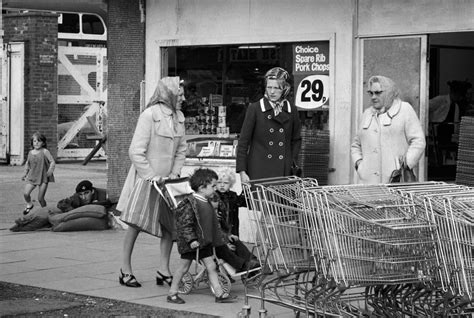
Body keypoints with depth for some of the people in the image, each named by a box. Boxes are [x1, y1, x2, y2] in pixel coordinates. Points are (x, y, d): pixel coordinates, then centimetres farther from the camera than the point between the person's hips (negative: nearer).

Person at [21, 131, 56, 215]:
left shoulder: (45, 152, -8)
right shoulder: (30, 153, 7)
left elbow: (52, 162, -12)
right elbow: (27, 164, 22)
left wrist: (50, 171, -27)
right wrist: (25, 173, 20)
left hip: (43, 177, -4)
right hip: (32, 176, 4)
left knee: (40, 198, -6)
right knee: (26, 193, -12)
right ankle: (29, 205, 19)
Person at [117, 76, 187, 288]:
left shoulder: (179, 118, 7)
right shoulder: (150, 115, -15)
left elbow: (181, 150, 15)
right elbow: (136, 151, -16)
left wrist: (175, 173, 1)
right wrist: (151, 175, -17)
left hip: (166, 181, 7)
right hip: (145, 179, -7)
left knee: (170, 225, 2)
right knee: (136, 225, 0)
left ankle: (164, 270, 10)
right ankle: (125, 270, 11)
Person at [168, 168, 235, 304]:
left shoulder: (206, 203, 9)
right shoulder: (190, 204, -20)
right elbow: (185, 224, -23)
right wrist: (191, 240, -28)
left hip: (204, 242, 8)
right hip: (191, 242, -8)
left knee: (211, 266, 4)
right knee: (183, 266, 3)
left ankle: (219, 293, 5)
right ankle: (172, 293, 16)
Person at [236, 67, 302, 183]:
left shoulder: (291, 111, 9)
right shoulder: (254, 109, 1)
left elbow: (296, 140, 20)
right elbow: (243, 142, 0)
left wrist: (291, 162, 7)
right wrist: (242, 172, -6)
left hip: (284, 173, 2)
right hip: (258, 172, -2)